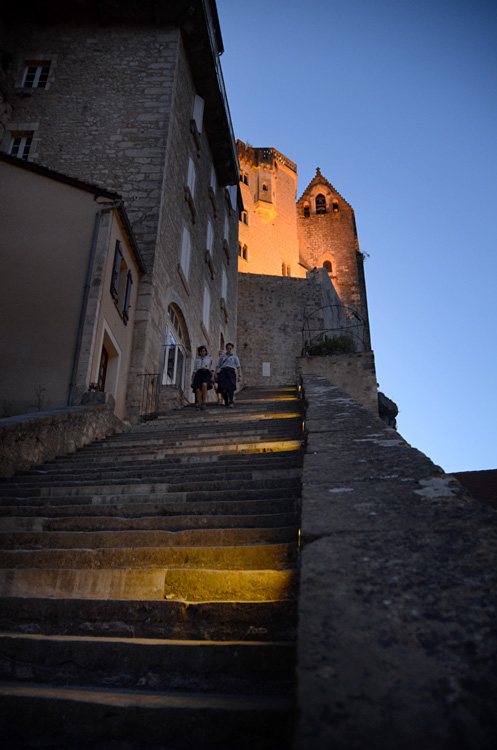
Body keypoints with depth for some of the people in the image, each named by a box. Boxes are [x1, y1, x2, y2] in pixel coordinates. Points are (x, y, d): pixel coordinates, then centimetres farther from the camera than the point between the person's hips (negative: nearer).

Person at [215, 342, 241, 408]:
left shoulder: (234, 357, 16)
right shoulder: (222, 357, 21)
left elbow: (238, 367, 9)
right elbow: (217, 366, 16)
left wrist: (239, 376, -2)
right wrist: (216, 374, 2)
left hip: (231, 372, -2)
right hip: (223, 372, 2)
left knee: (230, 387, -21)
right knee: (224, 389, -8)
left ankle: (231, 402, -32)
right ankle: (226, 403, 5)